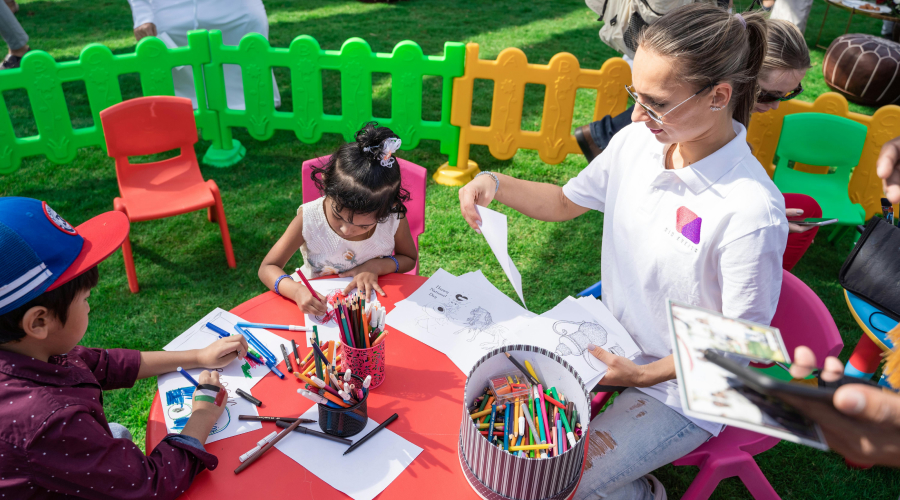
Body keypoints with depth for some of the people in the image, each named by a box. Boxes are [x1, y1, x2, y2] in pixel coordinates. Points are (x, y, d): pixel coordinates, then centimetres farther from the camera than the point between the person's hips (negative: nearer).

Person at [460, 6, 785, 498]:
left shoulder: (753, 212, -30)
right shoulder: (636, 142, -11)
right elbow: (566, 202, 6)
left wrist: (644, 375, -22)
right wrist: (495, 184, -10)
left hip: (679, 388, -6)